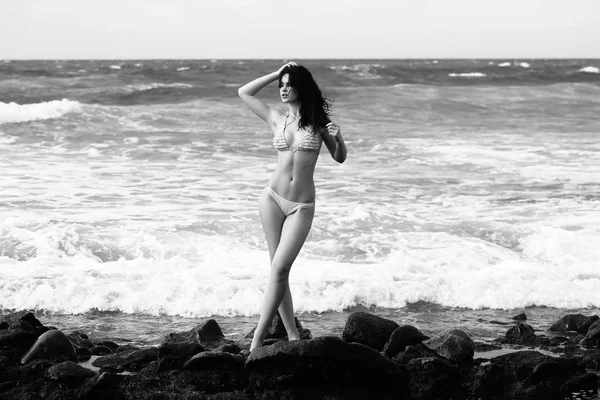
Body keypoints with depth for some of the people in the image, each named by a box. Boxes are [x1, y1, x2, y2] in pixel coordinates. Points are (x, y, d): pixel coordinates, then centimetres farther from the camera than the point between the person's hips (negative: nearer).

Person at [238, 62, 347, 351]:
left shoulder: (317, 121, 3)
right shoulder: (276, 118, 7)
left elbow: (340, 158, 12)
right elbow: (243, 93, 13)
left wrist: (338, 137, -9)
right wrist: (277, 74, 9)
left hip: (302, 207, -2)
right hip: (273, 199, 2)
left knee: (280, 268, -13)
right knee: (278, 269, 2)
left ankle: (257, 339, -12)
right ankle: (293, 335, 9)